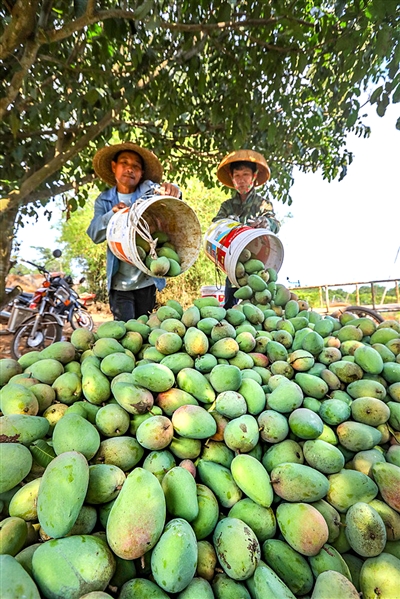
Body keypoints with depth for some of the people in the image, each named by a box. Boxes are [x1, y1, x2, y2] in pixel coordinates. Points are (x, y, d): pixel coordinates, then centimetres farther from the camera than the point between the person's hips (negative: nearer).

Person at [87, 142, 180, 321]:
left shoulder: (149, 190, 3)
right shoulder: (104, 200, 7)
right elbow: (94, 234, -4)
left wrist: (171, 190, -39)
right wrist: (112, 214, -22)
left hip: (147, 278, 0)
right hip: (119, 281, 0)